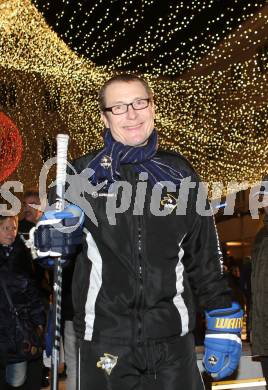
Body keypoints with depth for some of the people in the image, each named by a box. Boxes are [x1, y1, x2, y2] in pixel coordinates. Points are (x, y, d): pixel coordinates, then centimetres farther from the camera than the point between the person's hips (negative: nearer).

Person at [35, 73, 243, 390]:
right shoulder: (82, 173, -2)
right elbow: (50, 249, 8)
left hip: (173, 339, 1)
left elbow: (204, 254, 8)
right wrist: (52, 239, -14)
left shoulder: (179, 172, 3)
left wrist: (223, 322, 6)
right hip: (104, 339, 0)